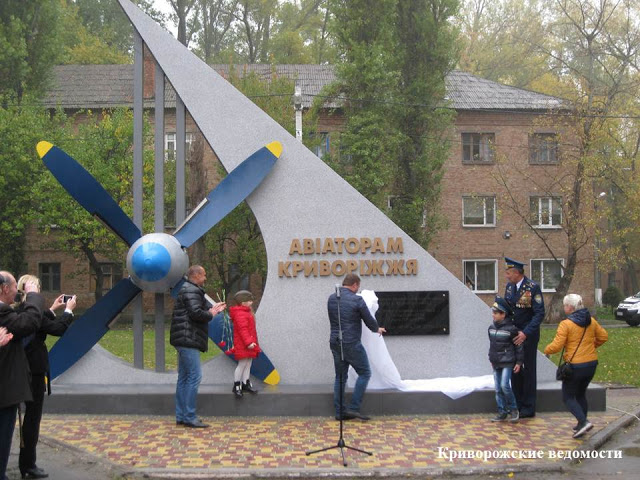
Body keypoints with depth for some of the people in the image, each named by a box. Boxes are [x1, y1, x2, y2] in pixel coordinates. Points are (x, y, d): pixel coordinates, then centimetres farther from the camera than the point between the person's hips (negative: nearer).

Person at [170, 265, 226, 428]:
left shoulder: (188, 290, 22)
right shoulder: (191, 291, -12)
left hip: (185, 341, 11)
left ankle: (181, 416, 16)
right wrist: (210, 314, -6)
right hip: (188, 340, -11)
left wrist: (212, 308, 16)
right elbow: (196, 313, -23)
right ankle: (189, 417, -9)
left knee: (184, 377, 12)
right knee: (194, 376, -10)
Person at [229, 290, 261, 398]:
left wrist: (253, 342, 26)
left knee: (248, 364, 14)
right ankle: (236, 386, 5)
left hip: (249, 345, 10)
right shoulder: (240, 314, -18)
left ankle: (245, 384, 22)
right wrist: (248, 342, -29)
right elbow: (243, 329, -25)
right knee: (242, 364, -4)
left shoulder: (247, 312, 17)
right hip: (242, 346, -10)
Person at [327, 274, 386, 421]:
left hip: (335, 342, 7)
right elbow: (369, 320, -3)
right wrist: (377, 329, 19)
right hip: (351, 343, -6)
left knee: (340, 377, 13)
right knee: (364, 373, 6)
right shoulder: (356, 300, -12)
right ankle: (353, 408, 0)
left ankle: (339, 412, 12)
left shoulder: (331, 298, 7)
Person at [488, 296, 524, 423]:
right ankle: (502, 412, 16)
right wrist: (491, 359, 21)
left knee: (505, 385, -14)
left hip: (507, 362, -6)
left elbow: (519, 346, -8)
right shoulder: (491, 327, 7)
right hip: (496, 363, 7)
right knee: (498, 389, 7)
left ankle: (513, 409, 4)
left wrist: (519, 362, -7)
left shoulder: (511, 328, -13)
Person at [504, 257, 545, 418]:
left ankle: (529, 408, 11)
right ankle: (517, 405, 23)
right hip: (513, 334, 6)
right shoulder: (509, 286, 4)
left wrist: (525, 333, -26)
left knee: (528, 370, 2)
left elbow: (539, 313, -18)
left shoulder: (533, 287, -16)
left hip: (528, 335, -6)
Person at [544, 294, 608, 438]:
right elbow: (603, 336, 13)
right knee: (581, 394, 22)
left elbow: (556, 346, -18)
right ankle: (581, 425, 24)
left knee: (568, 397, 6)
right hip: (591, 364, 7)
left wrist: (546, 350, 2)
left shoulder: (566, 324, -16)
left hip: (575, 366, -7)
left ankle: (584, 422, -12)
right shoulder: (591, 321, 4)